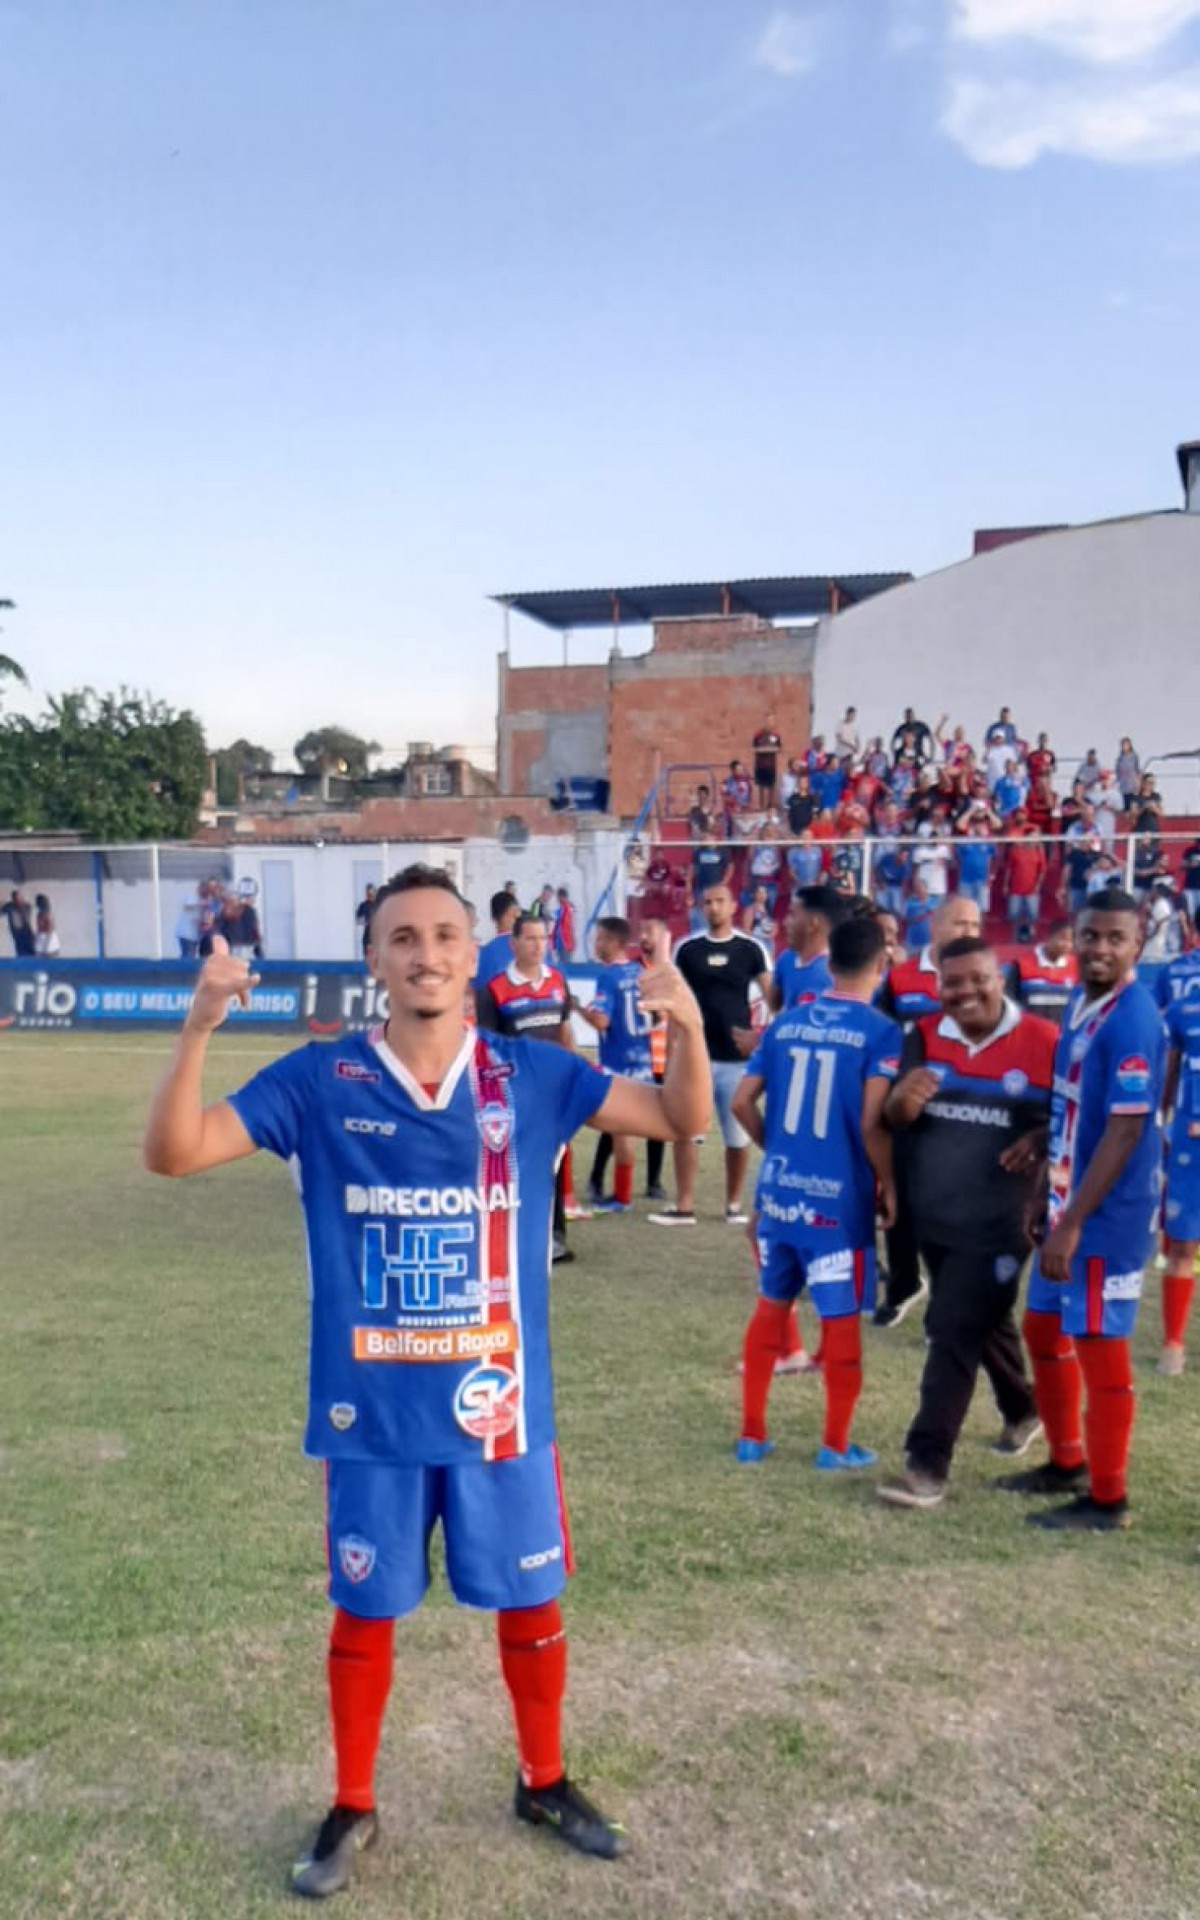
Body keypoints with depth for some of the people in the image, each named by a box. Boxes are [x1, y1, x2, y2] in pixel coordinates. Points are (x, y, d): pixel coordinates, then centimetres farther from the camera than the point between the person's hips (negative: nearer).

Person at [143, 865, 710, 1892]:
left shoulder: (531, 1075, -6)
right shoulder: (320, 1081, -9)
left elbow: (684, 1118, -3)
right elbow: (175, 1153, -14)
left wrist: (687, 1023, -24)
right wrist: (200, 1026, -31)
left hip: (501, 1402, 1)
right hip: (373, 1411, -1)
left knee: (532, 1604, 17)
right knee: (366, 1613, 16)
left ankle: (545, 1783, 43)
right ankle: (353, 1808, 41)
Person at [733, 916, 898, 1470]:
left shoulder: (785, 1023, 5)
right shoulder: (881, 1031, -9)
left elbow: (743, 1101, 5)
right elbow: (871, 1123, -16)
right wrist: (888, 1185, -1)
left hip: (779, 1188, 5)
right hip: (839, 1196, -5)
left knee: (771, 1305, 18)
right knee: (842, 1319, 8)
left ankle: (752, 1434, 25)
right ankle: (835, 1446, 19)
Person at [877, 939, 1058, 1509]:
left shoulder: (1043, 1042, -10)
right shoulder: (923, 1037, 0)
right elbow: (892, 1120, -3)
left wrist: (1042, 1140, -21)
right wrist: (901, 1102, -28)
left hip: (995, 1222, -5)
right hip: (931, 1216, 5)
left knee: (954, 1334, -8)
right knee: (984, 1322, 23)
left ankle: (927, 1464, -2)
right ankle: (1021, 1410, 47)